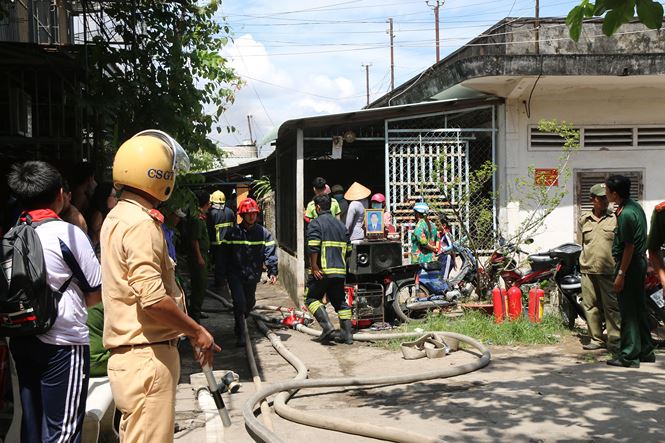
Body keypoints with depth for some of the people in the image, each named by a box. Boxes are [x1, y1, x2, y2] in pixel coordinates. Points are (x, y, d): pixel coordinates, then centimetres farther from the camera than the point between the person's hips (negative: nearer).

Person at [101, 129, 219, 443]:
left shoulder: (118, 217, 15)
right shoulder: (141, 223, -17)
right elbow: (153, 298, -25)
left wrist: (189, 330, 20)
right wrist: (197, 332, -11)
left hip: (130, 352, 10)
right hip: (147, 356, -10)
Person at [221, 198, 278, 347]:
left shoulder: (263, 233, -2)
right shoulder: (232, 233, -5)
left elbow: (270, 253, -6)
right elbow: (225, 254, 2)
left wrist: (272, 272, -16)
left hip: (252, 275, 3)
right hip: (235, 274, -3)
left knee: (250, 303, 17)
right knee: (239, 302, -13)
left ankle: (239, 323, 48)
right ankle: (240, 335, -4)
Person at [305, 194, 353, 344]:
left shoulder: (316, 223, -5)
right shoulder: (341, 224, 16)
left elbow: (313, 247, -18)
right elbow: (348, 248, 16)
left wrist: (314, 266, -16)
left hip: (322, 271, -6)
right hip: (339, 271, 6)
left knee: (312, 298, 6)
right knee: (340, 302, 12)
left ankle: (327, 326, -11)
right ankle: (347, 335, 8)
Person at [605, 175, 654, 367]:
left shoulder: (626, 214, -20)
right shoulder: (635, 206, 10)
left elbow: (629, 247, -21)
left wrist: (621, 274, -19)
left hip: (629, 264, -10)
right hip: (640, 261, 10)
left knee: (628, 311, -3)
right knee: (639, 308, 16)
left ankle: (629, 356, 2)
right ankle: (645, 351, 24)